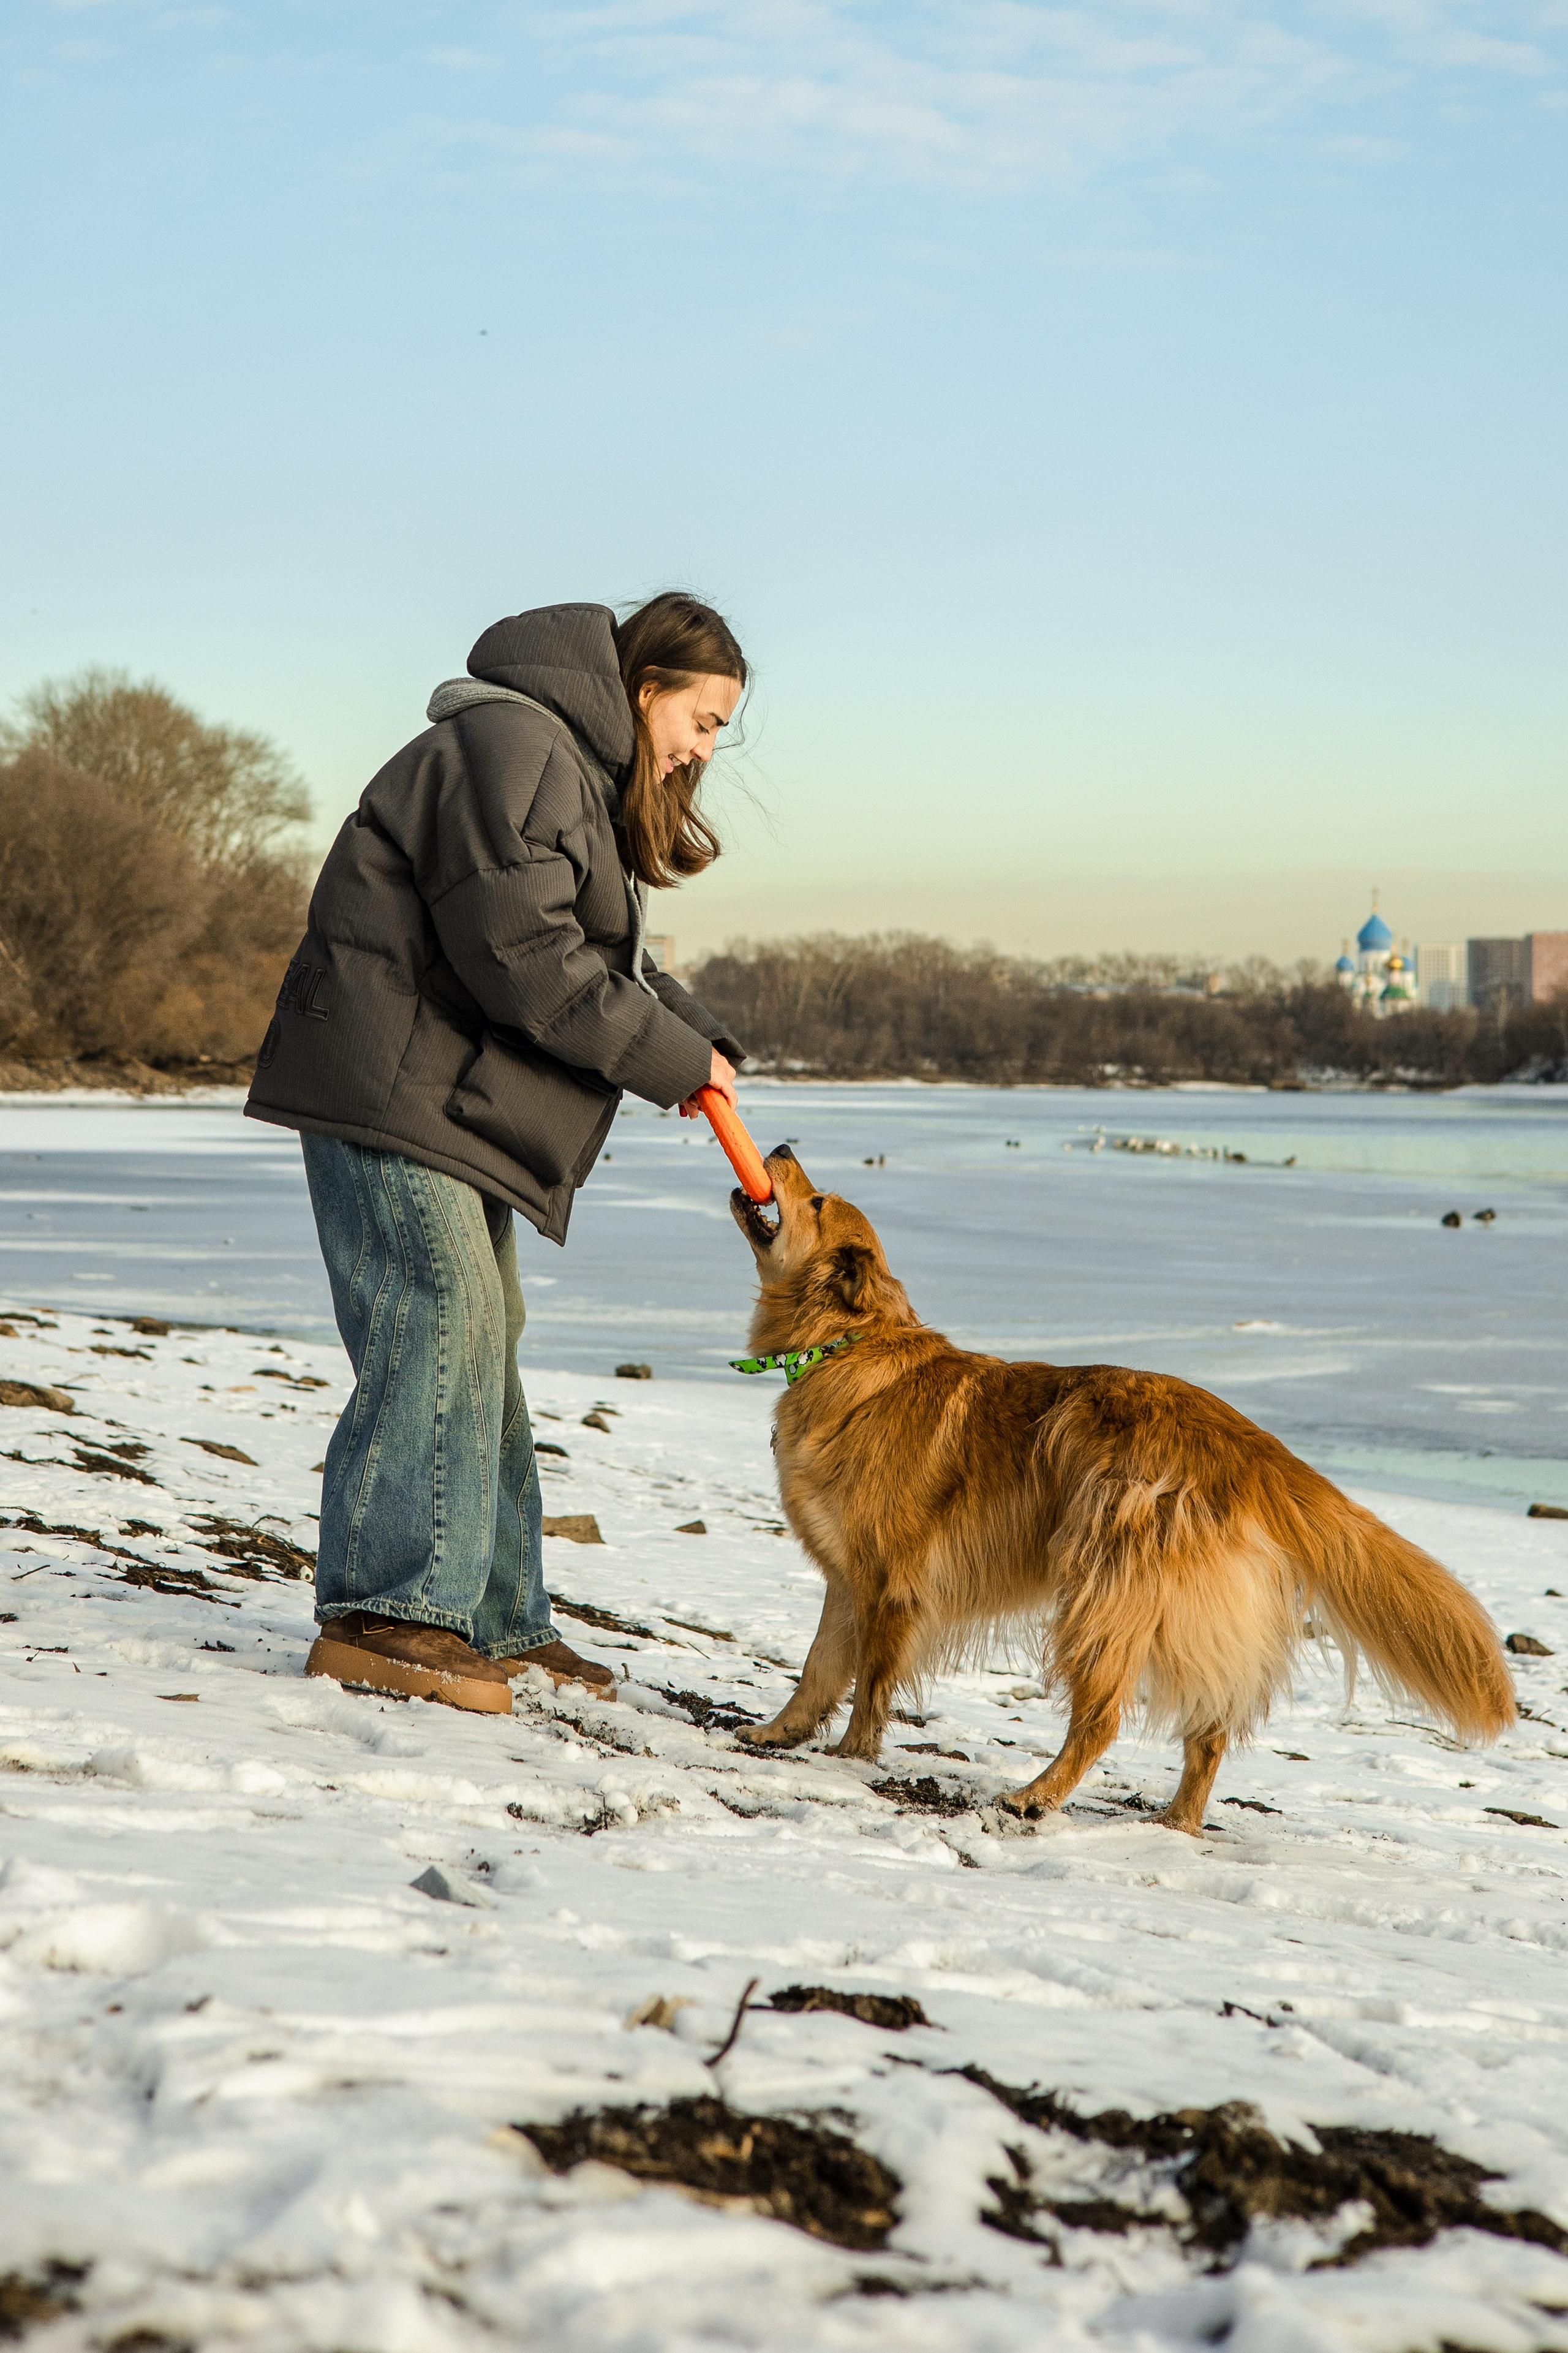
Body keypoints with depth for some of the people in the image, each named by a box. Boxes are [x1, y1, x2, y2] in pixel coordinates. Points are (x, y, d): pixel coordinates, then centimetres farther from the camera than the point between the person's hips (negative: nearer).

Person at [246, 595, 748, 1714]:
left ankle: (494, 1620, 19)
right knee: (442, 1327, -16)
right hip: (390, 1085, -11)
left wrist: (697, 1038, 1)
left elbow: (607, 956, 20)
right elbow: (517, 950, -24)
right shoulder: (513, 747, -15)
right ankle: (384, 1612, -14)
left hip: (453, 1098, 11)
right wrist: (667, 1060, -17)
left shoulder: (583, 775, 21)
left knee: (482, 1341, 12)